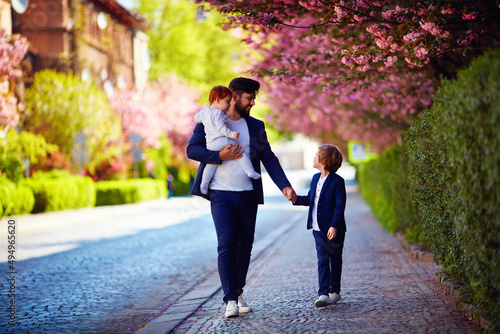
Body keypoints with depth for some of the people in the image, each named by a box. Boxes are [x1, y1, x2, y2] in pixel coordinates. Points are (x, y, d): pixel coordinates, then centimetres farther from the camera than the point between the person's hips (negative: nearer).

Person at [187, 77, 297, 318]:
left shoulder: (256, 126, 12)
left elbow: (269, 158, 8)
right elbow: (192, 149, -2)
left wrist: (285, 186, -4)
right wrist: (220, 156, -17)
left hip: (248, 195, 4)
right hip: (221, 195, -4)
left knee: (245, 247, 7)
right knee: (226, 245, -12)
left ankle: (238, 293, 22)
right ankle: (230, 300, -11)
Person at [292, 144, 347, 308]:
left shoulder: (337, 181, -13)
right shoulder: (315, 178, 10)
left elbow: (340, 206, -16)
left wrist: (334, 226, -22)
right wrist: (296, 199, 6)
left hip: (333, 230, -6)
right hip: (318, 229, 6)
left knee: (335, 260, 10)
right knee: (322, 260, 0)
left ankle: (334, 291, 22)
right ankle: (323, 293, -4)